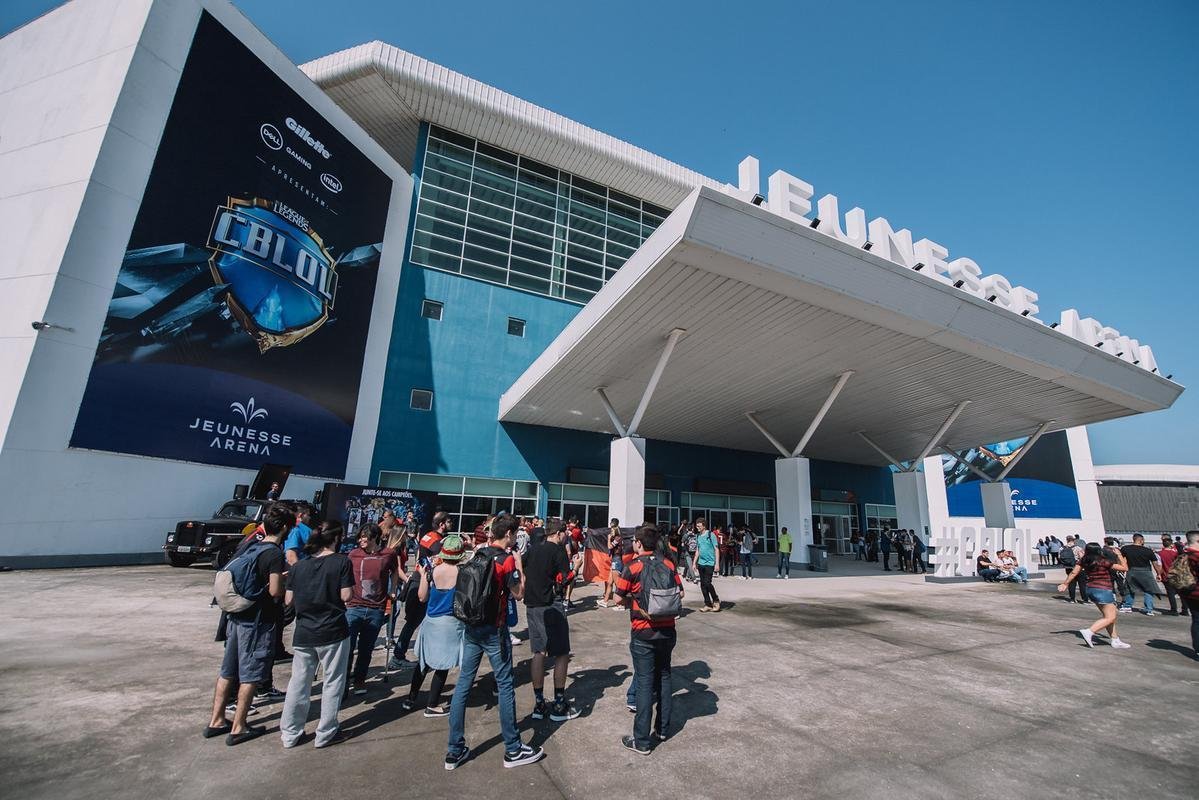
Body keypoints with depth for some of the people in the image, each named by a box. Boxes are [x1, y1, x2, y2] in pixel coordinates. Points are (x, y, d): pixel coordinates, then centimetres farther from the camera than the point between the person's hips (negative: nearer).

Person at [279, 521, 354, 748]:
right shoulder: (341, 562, -13)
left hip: (303, 633, 4)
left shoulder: (298, 566, 1)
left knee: (298, 682, 19)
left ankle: (290, 733, 30)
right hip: (333, 632, -4)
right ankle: (325, 734, 20)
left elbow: (288, 600, 5)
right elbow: (346, 596, -14)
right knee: (333, 682, 11)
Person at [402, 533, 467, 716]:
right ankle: (432, 705, 19)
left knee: (423, 660, 20)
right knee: (443, 665, 10)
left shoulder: (433, 572, -8)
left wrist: (422, 575, 10)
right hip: (451, 623, -3)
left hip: (431, 621, 3)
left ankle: (411, 699, 32)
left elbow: (422, 597, 1)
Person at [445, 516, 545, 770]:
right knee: (505, 685, 6)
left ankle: (455, 751, 22)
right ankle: (513, 750, 18)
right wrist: (519, 566, -3)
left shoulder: (478, 554, 4)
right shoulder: (506, 559, -16)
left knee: (463, 683, 12)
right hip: (493, 629, -7)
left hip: (471, 627, 7)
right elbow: (518, 594, -11)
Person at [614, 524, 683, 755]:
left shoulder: (633, 568, -15)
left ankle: (641, 741, 12)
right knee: (664, 677, 19)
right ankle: (663, 729, 32)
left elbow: (619, 598, -8)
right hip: (667, 630, 4)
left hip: (643, 633, -4)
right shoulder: (668, 565, -3)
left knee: (645, 682, 3)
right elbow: (680, 593, 4)